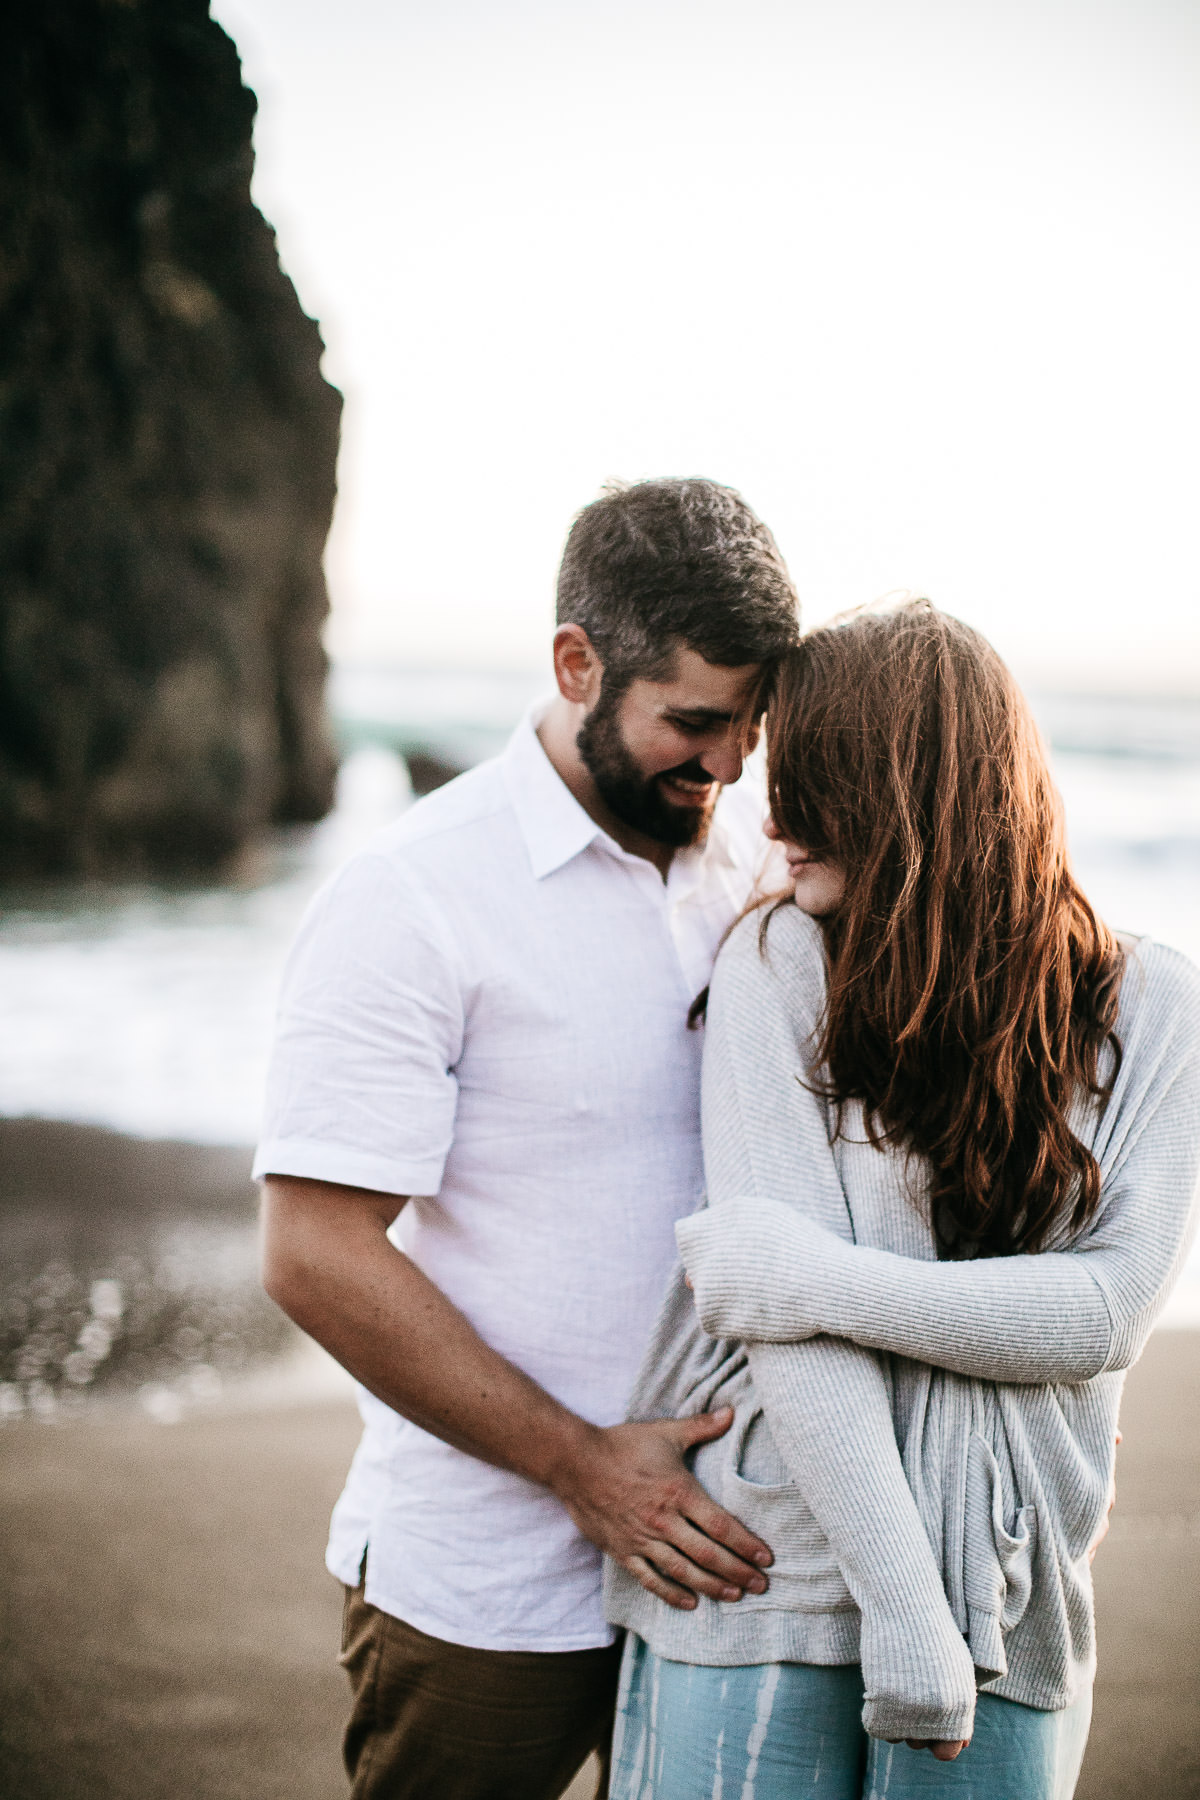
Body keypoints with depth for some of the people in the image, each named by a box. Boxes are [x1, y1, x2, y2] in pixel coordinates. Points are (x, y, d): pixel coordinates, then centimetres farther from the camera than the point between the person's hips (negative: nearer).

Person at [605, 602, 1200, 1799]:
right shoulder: (778, 965, -7)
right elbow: (791, 1332, -12)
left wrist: (815, 1278, -18)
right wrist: (901, 1597, -17)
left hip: (1009, 1609, 1)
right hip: (765, 1583, -1)